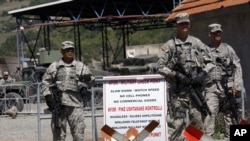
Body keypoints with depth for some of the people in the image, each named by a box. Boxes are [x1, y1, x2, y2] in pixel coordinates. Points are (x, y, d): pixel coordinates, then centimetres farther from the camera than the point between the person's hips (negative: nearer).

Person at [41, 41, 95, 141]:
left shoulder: (80, 66, 12)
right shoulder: (54, 67, 12)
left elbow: (91, 80, 12)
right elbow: (45, 82, 12)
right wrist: (47, 96, -1)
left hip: (75, 103, 0)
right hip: (58, 103, 0)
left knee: (78, 131, -6)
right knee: (58, 132, 2)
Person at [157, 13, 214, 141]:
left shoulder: (197, 43, 11)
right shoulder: (169, 46, 4)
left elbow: (209, 62, 13)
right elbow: (160, 67, 0)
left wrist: (203, 73, -5)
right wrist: (176, 74, -12)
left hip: (195, 86, 2)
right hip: (178, 89, -2)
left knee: (197, 118, 0)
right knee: (179, 121, -7)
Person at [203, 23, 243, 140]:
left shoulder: (228, 49, 7)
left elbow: (237, 67, 5)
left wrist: (236, 86, -4)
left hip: (227, 87, 1)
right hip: (211, 89, 0)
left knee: (229, 115, 4)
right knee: (209, 113, -13)